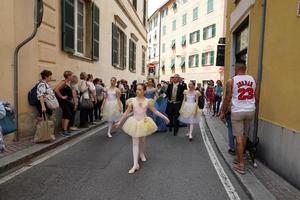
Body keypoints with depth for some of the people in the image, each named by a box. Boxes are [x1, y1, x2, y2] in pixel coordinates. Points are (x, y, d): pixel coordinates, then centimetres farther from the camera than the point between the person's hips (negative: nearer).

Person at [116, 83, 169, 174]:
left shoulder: (148, 101, -6)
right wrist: (120, 121, 1)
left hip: (144, 122, 1)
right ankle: (135, 164, -2)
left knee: (142, 140, 17)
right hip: (135, 122, -1)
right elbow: (126, 112, 0)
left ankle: (142, 154, 48)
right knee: (135, 142, -3)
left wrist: (164, 117, -2)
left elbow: (155, 111, 0)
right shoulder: (132, 100, -6)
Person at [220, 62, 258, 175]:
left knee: (239, 138, 2)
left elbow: (227, 99, -6)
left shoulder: (231, 81, -6)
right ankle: (240, 158, 32)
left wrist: (223, 112, 4)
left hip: (237, 112, -4)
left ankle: (241, 165, 7)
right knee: (244, 137, 17)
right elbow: (256, 98, 7)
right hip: (250, 111, 4)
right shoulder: (253, 80, 5)